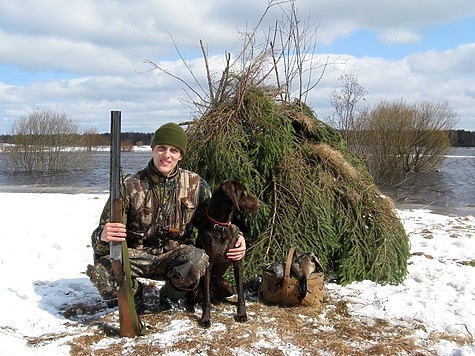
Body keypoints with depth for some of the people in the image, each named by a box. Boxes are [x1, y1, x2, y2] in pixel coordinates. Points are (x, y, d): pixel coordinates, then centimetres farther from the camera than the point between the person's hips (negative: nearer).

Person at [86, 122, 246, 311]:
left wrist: (237, 235, -14)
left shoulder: (195, 185, -4)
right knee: (100, 268, -32)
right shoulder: (130, 186, -10)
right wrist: (103, 236, -38)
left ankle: (168, 295, 0)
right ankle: (133, 291, 5)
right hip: (136, 256, 0)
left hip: (173, 256, 1)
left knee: (198, 259, -35)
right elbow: (101, 233, -12)